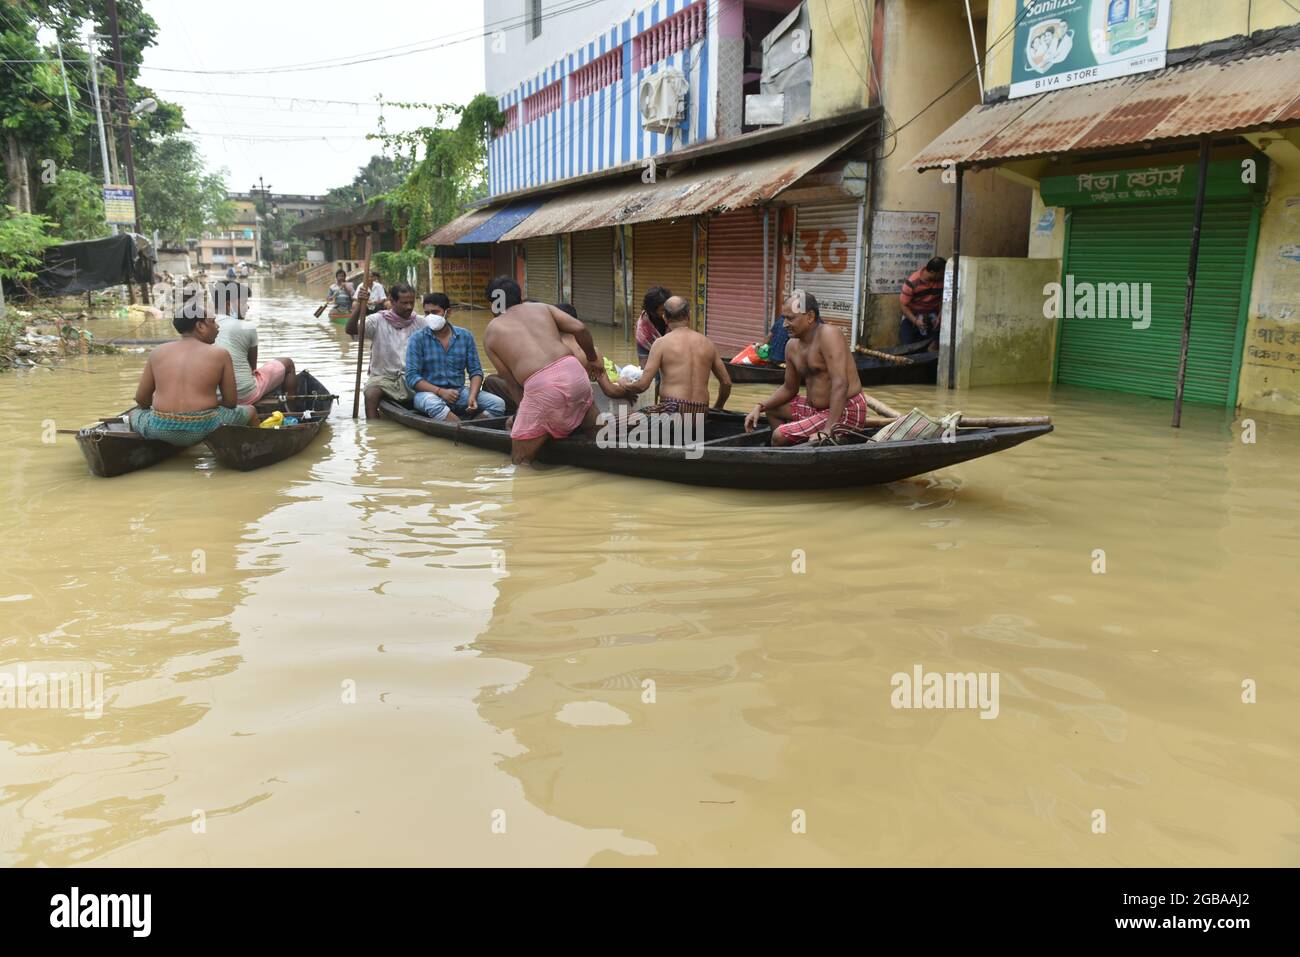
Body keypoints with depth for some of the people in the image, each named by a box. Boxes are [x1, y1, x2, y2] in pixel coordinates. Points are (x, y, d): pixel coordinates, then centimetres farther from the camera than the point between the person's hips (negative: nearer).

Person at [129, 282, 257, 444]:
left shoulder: (157, 353, 6)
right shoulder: (220, 354, -1)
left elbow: (141, 400, 11)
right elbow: (231, 402, 3)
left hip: (160, 431, 2)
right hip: (202, 430, -2)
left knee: (135, 413, 37)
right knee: (249, 411, 25)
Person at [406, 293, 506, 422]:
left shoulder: (465, 336, 6)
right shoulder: (417, 339, -2)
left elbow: (475, 371, 6)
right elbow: (412, 377, -7)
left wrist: (472, 396, -13)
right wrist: (440, 391, -20)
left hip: (460, 392, 3)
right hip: (430, 393, -3)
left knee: (498, 404, -19)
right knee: (433, 404, -40)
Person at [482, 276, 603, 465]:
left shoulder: (490, 332, 18)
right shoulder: (541, 307, 22)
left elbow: (511, 380, 15)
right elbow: (579, 328, 9)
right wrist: (593, 358, 26)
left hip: (539, 386, -3)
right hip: (573, 372, 3)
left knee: (520, 462, 9)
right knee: (596, 435, 27)